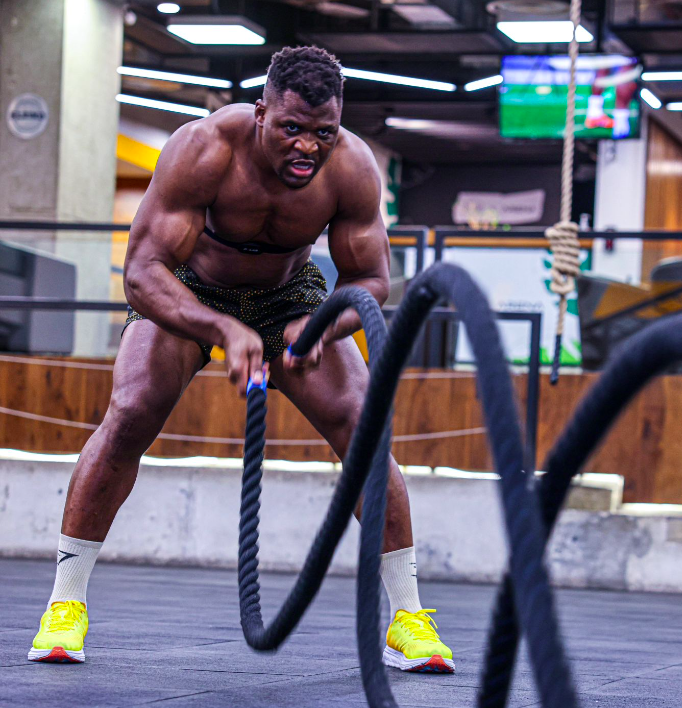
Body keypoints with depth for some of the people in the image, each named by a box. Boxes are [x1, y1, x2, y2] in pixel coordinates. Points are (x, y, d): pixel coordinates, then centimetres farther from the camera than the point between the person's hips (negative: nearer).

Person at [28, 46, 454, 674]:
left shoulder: (353, 168, -28)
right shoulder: (204, 149, -35)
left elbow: (370, 280, -17)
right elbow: (143, 271, -36)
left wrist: (317, 328, -38)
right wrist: (224, 331, -51)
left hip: (288, 293, 2)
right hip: (185, 290, -2)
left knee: (361, 426, -14)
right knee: (131, 414, -22)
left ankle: (407, 617, -4)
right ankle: (67, 602, -9)